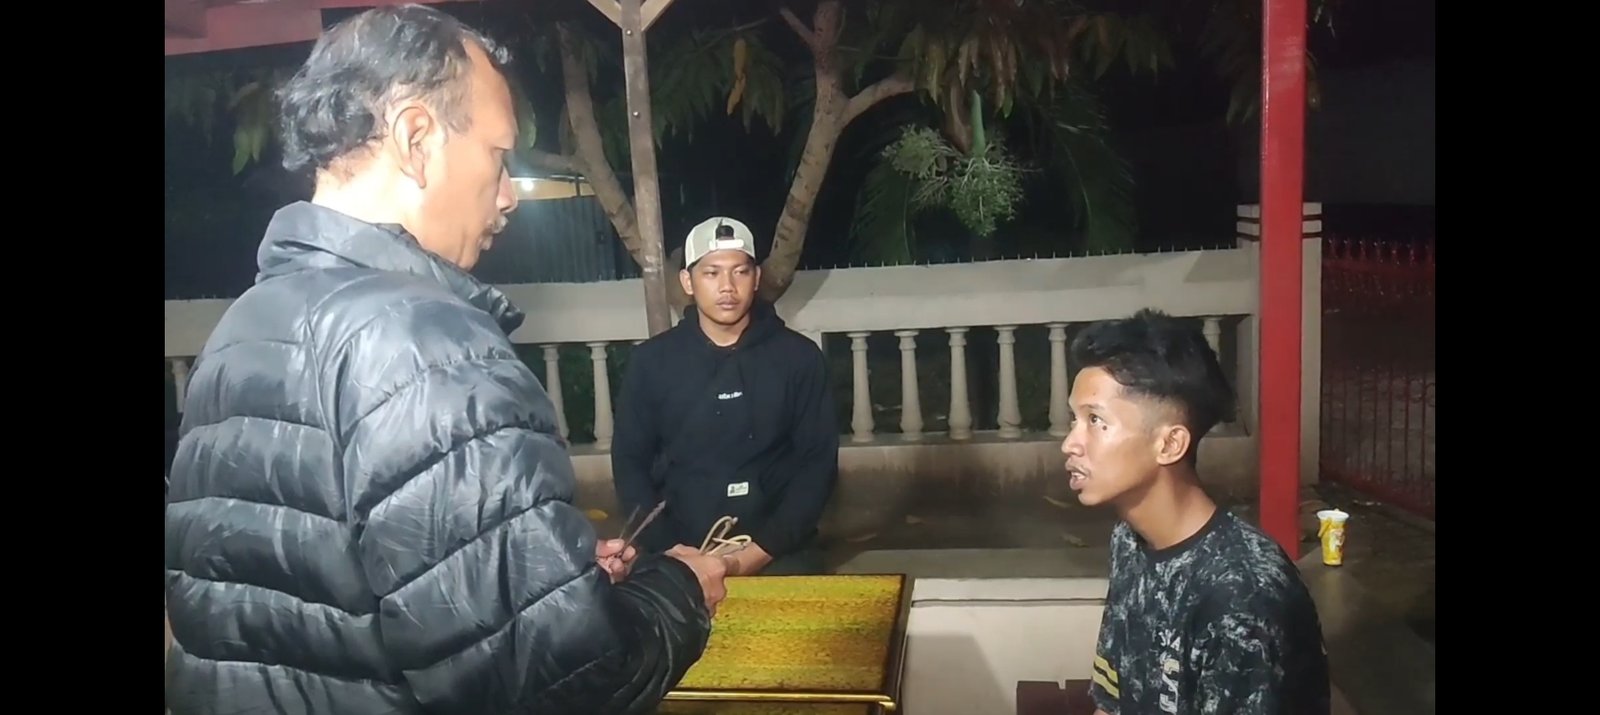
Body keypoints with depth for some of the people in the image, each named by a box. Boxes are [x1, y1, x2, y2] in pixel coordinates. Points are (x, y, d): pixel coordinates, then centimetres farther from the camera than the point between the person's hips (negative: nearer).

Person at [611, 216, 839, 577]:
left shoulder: (799, 356, 0)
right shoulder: (651, 361, 3)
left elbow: (818, 463, -1)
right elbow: (630, 463, 6)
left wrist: (759, 553, -10)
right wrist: (669, 552, -7)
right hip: (680, 552, 0)